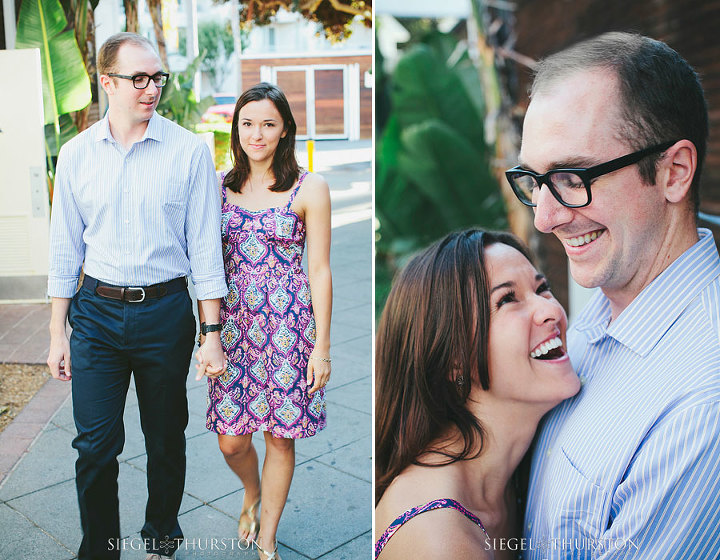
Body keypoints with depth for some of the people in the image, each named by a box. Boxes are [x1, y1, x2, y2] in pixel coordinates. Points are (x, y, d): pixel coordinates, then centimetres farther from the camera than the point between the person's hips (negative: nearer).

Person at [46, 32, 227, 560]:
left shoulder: (189, 151, -4)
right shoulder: (75, 155, 2)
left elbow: (205, 245, -4)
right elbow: (65, 248, 7)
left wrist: (213, 331, -5)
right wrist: (58, 332, 7)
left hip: (165, 312, -1)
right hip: (96, 312, 1)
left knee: (166, 441, 13)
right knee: (95, 445, 2)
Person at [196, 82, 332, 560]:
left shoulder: (309, 188, -4)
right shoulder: (222, 186, 7)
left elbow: (320, 271, -5)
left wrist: (322, 345, -7)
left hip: (289, 323, -3)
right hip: (234, 321, 3)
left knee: (280, 436, 6)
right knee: (231, 440, 5)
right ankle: (252, 493, 41)